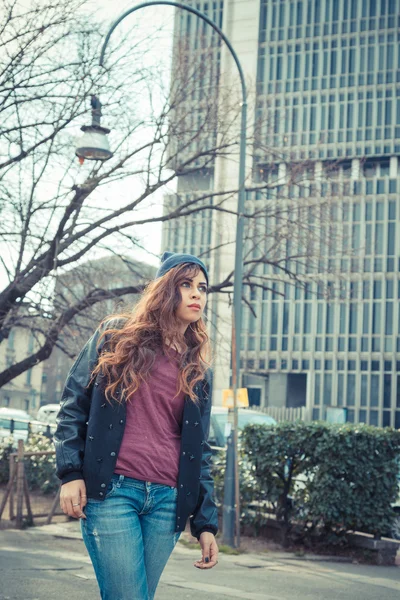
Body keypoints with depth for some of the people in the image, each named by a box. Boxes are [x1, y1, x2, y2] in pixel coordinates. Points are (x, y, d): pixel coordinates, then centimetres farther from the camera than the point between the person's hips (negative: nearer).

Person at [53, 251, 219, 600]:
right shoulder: (116, 336, 7)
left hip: (168, 501, 4)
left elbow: (199, 449, 15)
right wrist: (70, 472, -6)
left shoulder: (198, 370, 16)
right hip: (111, 492, -3)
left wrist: (206, 523, 10)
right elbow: (74, 404, 5)